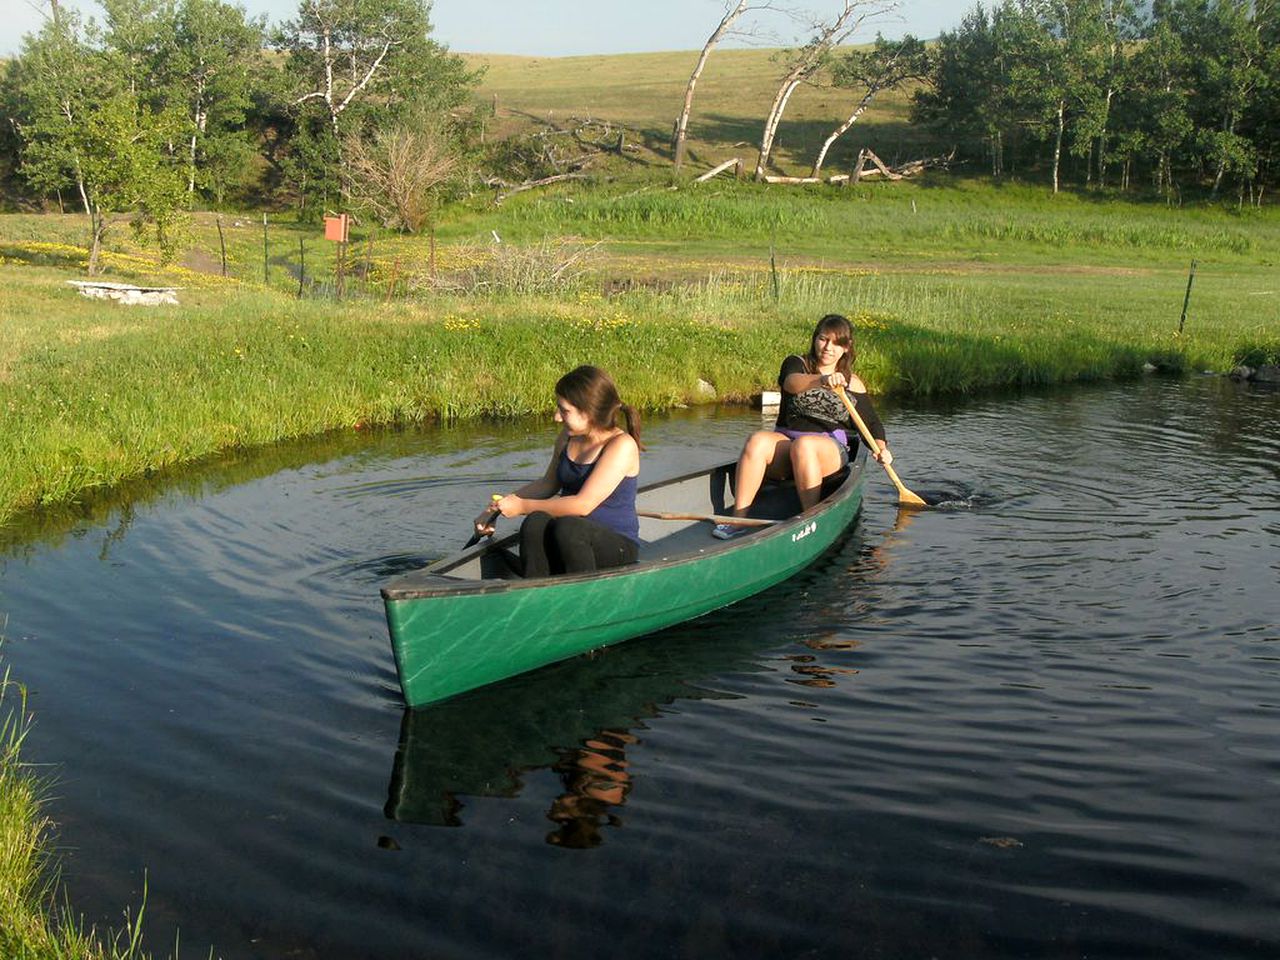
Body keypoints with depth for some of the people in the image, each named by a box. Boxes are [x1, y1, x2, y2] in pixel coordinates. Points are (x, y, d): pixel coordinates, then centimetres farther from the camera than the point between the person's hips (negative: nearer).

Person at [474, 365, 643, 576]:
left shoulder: (622, 445, -15)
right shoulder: (568, 438, 9)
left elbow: (583, 505, -20)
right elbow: (548, 484, 23)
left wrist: (523, 506, -13)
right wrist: (501, 506, 11)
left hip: (618, 547, -6)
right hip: (569, 540, 6)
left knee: (568, 528, -37)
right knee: (535, 523, -28)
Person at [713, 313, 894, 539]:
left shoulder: (852, 384, 13)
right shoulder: (796, 364, 9)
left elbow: (871, 424, 13)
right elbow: (792, 383, -16)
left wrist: (880, 448, -10)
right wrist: (821, 380, -38)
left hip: (831, 449, -1)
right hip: (785, 441, 1)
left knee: (803, 445, -36)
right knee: (758, 441, -32)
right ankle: (737, 521, -36)